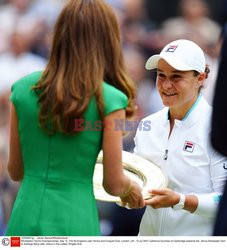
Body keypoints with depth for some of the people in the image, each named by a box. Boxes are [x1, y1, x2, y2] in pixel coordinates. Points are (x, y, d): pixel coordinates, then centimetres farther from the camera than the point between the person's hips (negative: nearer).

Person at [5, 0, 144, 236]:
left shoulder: (23, 89, 2)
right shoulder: (109, 100, -8)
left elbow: (15, 171, 10)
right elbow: (114, 184, -3)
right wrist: (132, 189, 20)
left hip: (24, 223, 3)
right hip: (74, 224, -3)